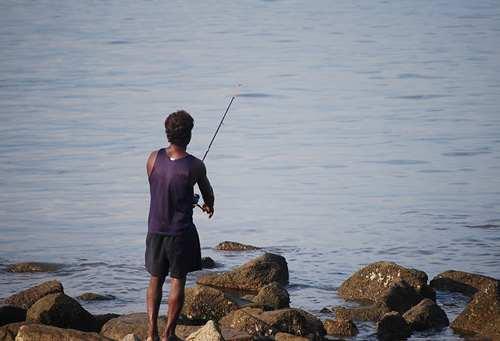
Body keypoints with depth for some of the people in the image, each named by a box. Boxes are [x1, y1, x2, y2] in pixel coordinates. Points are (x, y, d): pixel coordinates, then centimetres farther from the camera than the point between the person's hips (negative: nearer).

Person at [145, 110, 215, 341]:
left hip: (155, 229, 3)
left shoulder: (154, 158, -4)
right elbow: (207, 193, 5)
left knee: (155, 280, 13)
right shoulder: (195, 166, -12)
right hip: (181, 231, -3)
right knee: (177, 281, 6)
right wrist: (209, 206, 30)